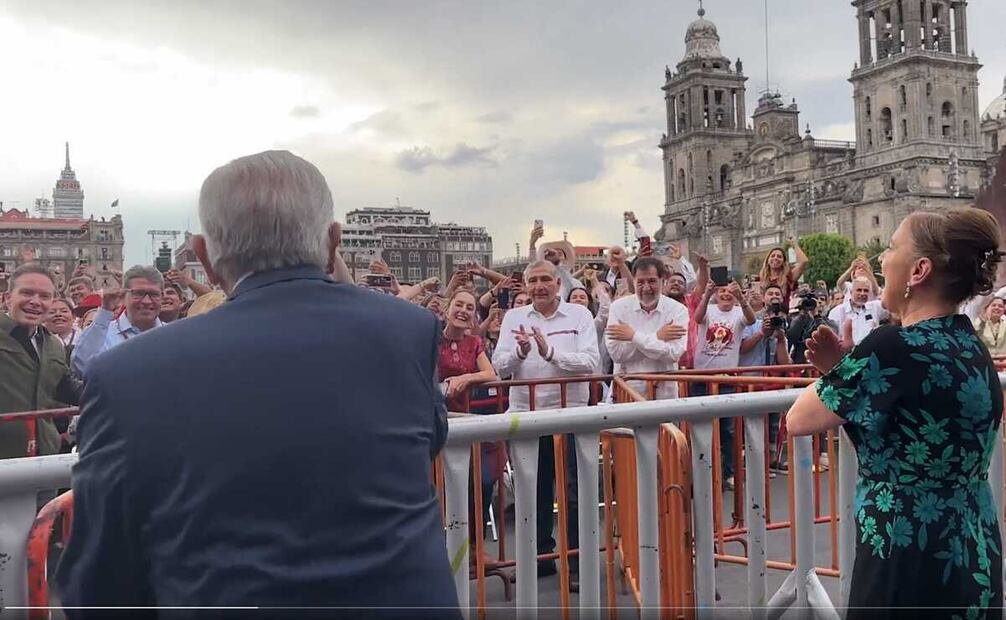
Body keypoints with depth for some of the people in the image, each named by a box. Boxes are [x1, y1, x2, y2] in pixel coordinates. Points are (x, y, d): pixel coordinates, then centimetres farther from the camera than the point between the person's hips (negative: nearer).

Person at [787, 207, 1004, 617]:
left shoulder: (893, 347, -22)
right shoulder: (969, 346, 5)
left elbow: (798, 421, -12)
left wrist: (837, 370, 3)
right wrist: (842, 368, 3)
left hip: (911, 566, -8)